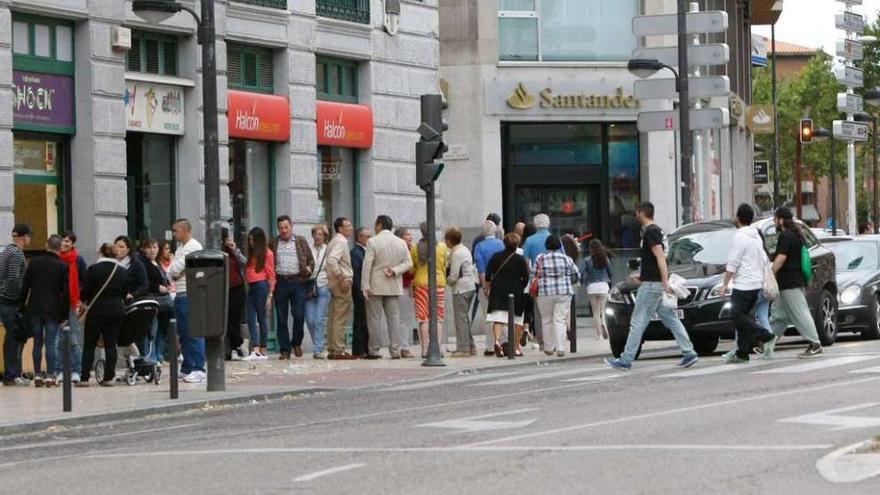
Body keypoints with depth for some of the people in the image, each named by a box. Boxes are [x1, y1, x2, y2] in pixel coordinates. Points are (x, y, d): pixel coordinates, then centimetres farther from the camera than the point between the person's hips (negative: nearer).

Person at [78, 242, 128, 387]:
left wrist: (84, 301, 14)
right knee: (111, 344, 6)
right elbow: (125, 293, 9)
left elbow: (85, 291, -7)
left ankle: (84, 378, 0)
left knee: (89, 345, 4)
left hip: (97, 309, -3)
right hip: (116, 310, 3)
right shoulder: (122, 271, 2)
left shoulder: (93, 269, -10)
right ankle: (109, 377, 2)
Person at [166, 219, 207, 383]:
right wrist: (173, 273, -6)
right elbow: (173, 271, 14)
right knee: (183, 333, 12)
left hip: (190, 295, -10)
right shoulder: (181, 248, 20)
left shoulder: (192, 247, -11)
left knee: (193, 333, -10)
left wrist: (170, 272, 3)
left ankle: (198, 370, -10)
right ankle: (187, 368, 18)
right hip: (181, 295, 10)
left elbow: (174, 270, -16)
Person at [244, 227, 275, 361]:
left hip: (261, 286, -7)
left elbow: (271, 276, -7)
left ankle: (263, 351, 6)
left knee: (261, 319, -1)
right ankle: (255, 351, -8)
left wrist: (270, 295, -11)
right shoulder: (252, 253, 19)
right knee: (251, 320, -3)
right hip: (251, 288, 7)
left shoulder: (267, 254, -4)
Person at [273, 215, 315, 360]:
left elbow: (311, 260, 14)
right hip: (280, 283, 1)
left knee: (299, 315, -6)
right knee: (281, 318, 2)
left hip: (298, 281, -1)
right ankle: (285, 350, 8)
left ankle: (297, 343, 17)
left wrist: (309, 268, -6)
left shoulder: (301, 242, 11)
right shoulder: (273, 244, 11)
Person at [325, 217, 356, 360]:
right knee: (340, 318, -9)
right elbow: (332, 260, -26)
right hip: (342, 283, -10)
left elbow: (331, 261, 22)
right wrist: (341, 279, -23)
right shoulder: (341, 242, -13)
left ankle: (332, 350, 15)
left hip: (335, 284, 10)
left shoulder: (336, 241, 18)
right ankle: (339, 351, -9)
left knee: (334, 318, 11)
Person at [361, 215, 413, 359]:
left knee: (374, 318, 1)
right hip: (394, 287, 4)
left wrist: (365, 285, -11)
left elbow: (367, 264, -12)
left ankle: (374, 351, 0)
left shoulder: (373, 242, -8)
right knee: (394, 318, 6)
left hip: (376, 286, -4)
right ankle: (395, 351, 1)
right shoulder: (401, 243, 6)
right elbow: (408, 263, 4)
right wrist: (395, 270, -6)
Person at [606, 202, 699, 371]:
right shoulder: (656, 230, 17)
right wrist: (642, 276, 29)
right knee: (670, 320, 8)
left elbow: (660, 257, -22)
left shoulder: (650, 232, -14)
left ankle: (626, 360, -3)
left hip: (652, 284, -10)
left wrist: (665, 283, -27)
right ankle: (689, 353, 4)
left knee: (638, 322, -5)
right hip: (657, 283, 10)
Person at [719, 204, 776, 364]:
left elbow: (732, 264, -15)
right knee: (742, 315, 11)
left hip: (743, 285, -9)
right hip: (757, 283, 9)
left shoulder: (740, 237, -13)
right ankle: (742, 353, 9)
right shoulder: (756, 236, 15)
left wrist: (724, 285, -10)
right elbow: (765, 260, 20)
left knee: (736, 315, -8)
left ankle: (764, 335, -18)